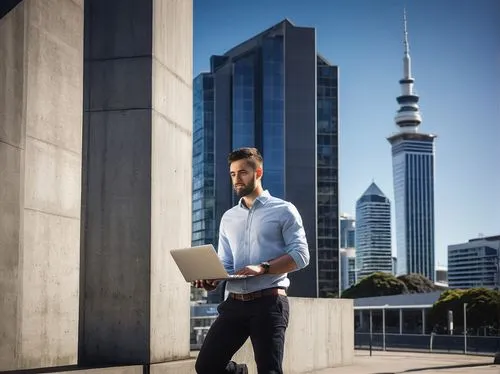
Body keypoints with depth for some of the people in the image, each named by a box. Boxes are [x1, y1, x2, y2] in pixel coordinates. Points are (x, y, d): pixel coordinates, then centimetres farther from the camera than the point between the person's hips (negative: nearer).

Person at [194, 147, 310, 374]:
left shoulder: (283, 210, 1)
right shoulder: (228, 218, 18)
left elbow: (300, 255, -7)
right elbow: (224, 263, 16)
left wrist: (262, 268, -19)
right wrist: (212, 279, -7)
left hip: (269, 302, -5)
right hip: (235, 303, 5)